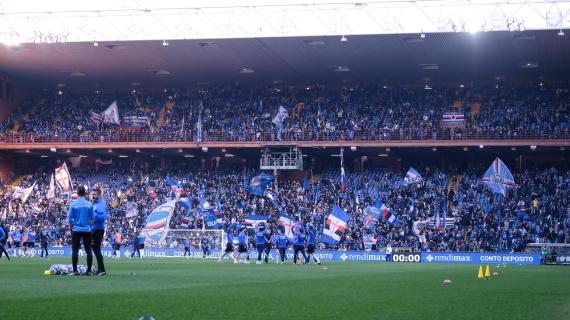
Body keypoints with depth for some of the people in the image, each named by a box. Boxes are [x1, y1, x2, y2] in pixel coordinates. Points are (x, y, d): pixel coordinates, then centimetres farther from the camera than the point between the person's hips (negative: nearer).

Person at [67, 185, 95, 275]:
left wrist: (71, 227, 13)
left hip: (76, 230, -1)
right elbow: (92, 218, 4)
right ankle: (89, 270, 4)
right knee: (88, 250, 6)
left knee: (75, 250, 2)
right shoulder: (89, 204, 0)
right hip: (87, 230, 2)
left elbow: (70, 218, -2)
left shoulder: (73, 204, -4)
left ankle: (75, 270, -1)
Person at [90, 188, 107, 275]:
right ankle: (100, 269, 18)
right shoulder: (94, 204, 16)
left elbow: (103, 217, -23)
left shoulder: (101, 204, -13)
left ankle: (102, 270, -7)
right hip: (93, 229, 10)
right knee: (95, 248, 12)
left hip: (98, 229, -10)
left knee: (96, 249, -10)